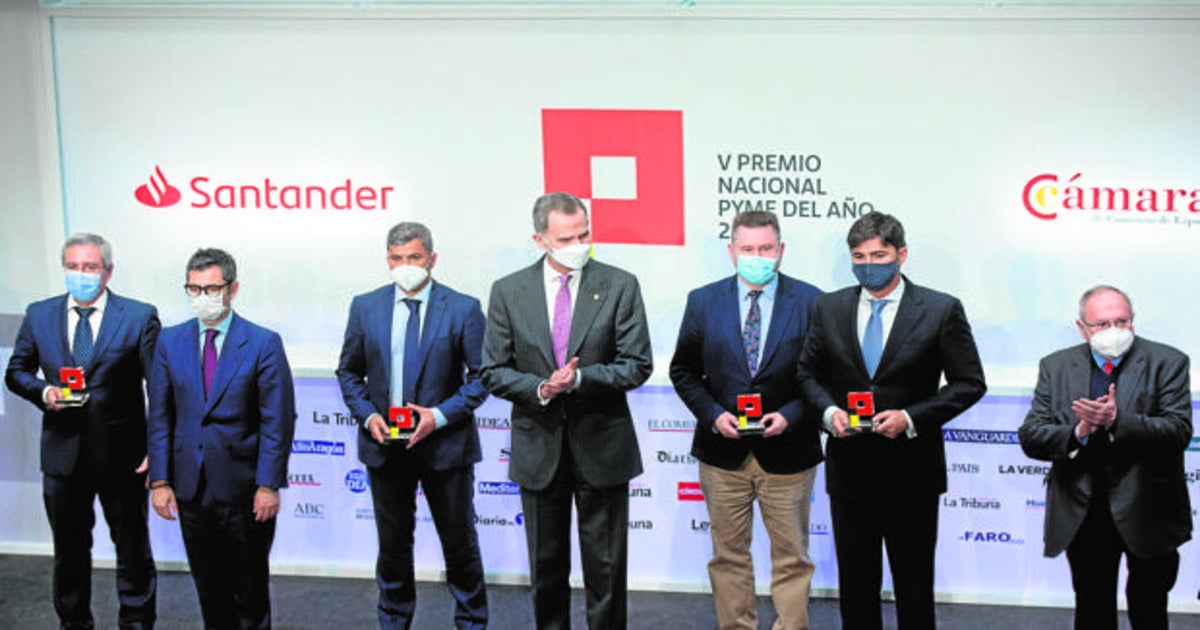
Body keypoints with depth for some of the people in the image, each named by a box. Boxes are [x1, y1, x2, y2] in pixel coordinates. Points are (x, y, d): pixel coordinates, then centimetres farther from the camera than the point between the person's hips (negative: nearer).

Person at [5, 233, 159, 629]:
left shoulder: (140, 317, -3)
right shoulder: (39, 315, 6)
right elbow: (16, 371, 14)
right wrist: (42, 390, -9)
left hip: (121, 454, -2)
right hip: (63, 453, 3)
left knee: (133, 548, 8)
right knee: (69, 550, 14)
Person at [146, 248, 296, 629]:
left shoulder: (263, 344, -5)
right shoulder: (170, 341, 6)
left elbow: (277, 421, -7)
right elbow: (160, 418, 6)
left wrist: (269, 485, -13)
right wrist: (160, 480, -1)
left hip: (244, 490, -3)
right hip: (191, 487, 3)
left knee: (249, 588, 6)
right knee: (208, 586, 12)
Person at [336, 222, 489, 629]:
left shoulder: (463, 309, -4)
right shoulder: (365, 307, 4)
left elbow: (481, 375, -4)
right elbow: (349, 371, 10)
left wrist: (440, 415, -16)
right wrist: (367, 415, -6)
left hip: (445, 445, -2)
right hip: (385, 445, 2)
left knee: (460, 544, 7)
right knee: (392, 545, 13)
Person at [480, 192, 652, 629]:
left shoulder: (620, 286, -3)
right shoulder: (508, 292, 1)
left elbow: (637, 366, -6)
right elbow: (494, 372, 2)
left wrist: (580, 377, -20)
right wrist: (539, 389, -16)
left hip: (602, 447, -1)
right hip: (539, 448, 2)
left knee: (606, 568, 5)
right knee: (546, 568, 13)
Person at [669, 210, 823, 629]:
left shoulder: (810, 302, -3)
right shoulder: (703, 302, 2)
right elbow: (683, 370, 7)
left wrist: (791, 415, -16)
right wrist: (713, 414, -8)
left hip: (787, 451, -1)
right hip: (724, 451, 2)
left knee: (791, 558, 6)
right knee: (728, 556, 10)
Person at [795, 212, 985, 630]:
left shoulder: (941, 310, -5)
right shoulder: (829, 308, 5)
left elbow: (970, 384, -4)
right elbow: (809, 374, 13)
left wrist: (911, 418, -15)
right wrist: (829, 411, -8)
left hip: (911, 473, -3)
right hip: (849, 470, 3)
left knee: (914, 587, 6)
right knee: (855, 584, 12)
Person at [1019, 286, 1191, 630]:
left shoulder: (1167, 362, -4)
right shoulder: (1056, 366, 3)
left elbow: (1179, 432, -15)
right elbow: (1030, 437, -2)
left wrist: (1117, 420, -28)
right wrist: (1078, 432, -21)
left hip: (1147, 512, -2)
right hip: (1083, 514, 2)